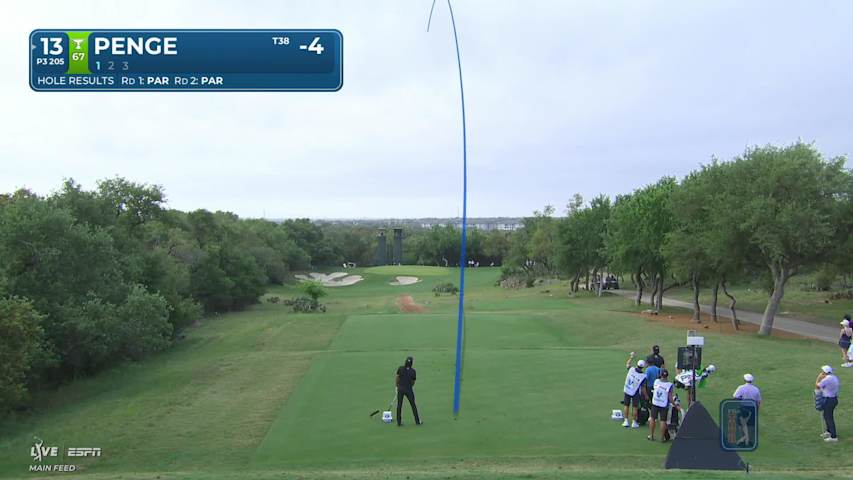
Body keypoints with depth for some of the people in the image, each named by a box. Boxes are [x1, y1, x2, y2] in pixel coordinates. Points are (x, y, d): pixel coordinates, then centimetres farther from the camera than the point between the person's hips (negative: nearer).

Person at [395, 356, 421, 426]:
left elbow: (397, 378, -3)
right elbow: (413, 382, 0)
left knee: (399, 405, 10)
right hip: (409, 389, -1)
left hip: (400, 388, 1)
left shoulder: (400, 369, -10)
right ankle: (417, 421, 19)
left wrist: (397, 386, 11)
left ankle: (399, 422, 10)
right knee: (413, 405, 13)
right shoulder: (413, 371, -9)